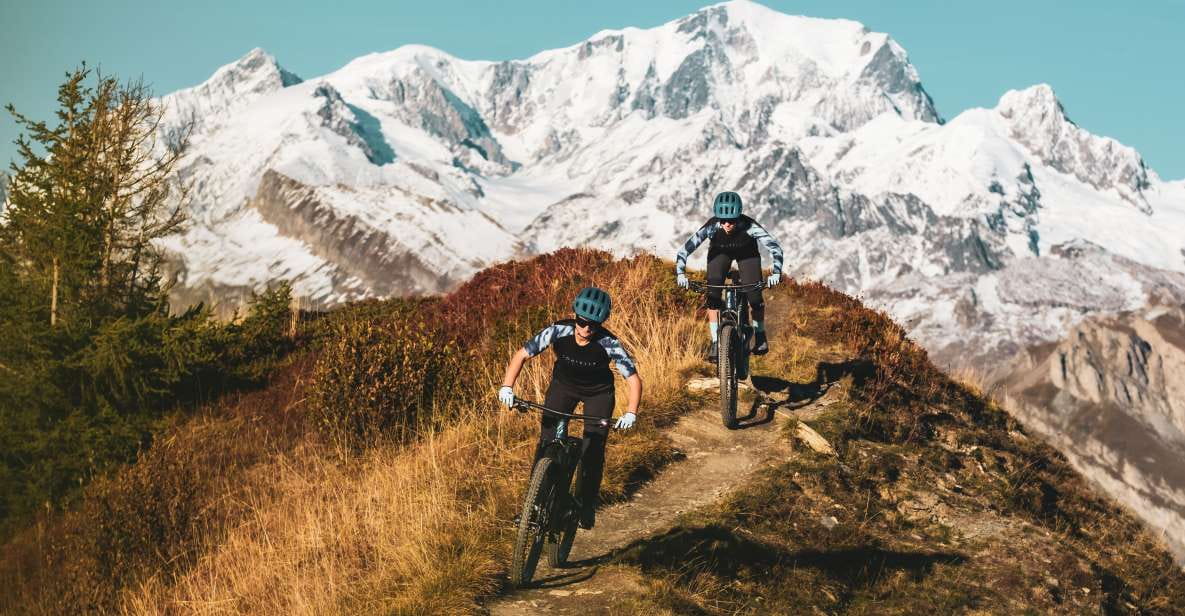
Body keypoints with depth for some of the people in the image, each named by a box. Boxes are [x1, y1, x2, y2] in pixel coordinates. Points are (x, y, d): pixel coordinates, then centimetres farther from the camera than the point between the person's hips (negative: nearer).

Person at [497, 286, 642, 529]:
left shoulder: (609, 344, -31)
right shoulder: (558, 331, -29)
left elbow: (634, 379, -26)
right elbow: (522, 355, -21)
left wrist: (631, 413, -39)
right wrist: (507, 386, -34)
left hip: (598, 392, -1)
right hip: (564, 384, 1)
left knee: (593, 449, -9)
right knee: (547, 440, -10)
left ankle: (587, 505, 9)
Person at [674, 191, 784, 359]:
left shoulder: (749, 226, -38)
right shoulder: (711, 227, -36)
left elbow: (774, 247, -37)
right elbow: (686, 248, -36)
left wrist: (776, 272, -50)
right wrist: (680, 273, -48)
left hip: (747, 252, 0)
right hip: (719, 252, 1)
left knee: (754, 295, -12)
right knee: (713, 295, -16)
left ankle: (760, 335, 14)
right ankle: (715, 342, -5)